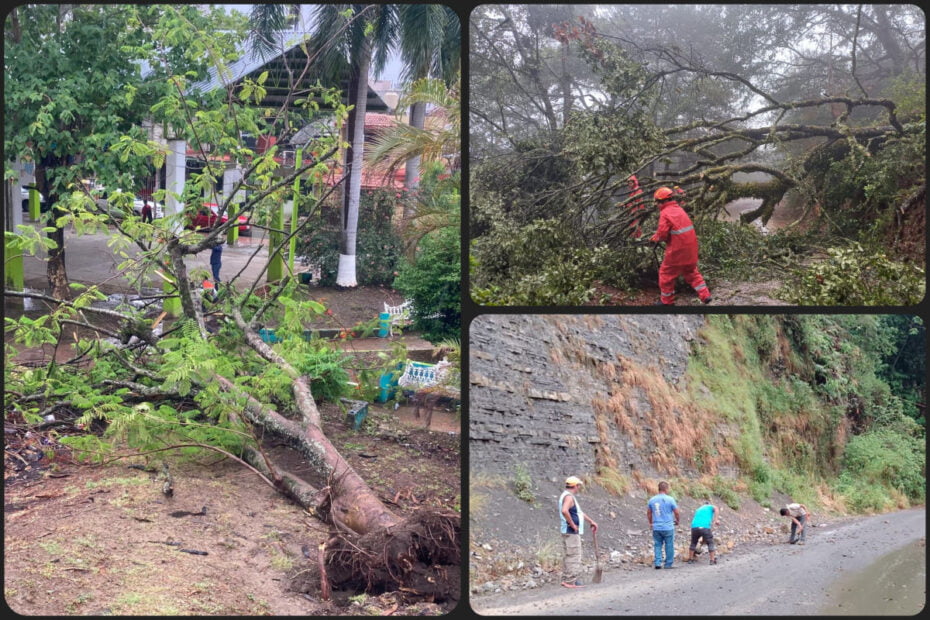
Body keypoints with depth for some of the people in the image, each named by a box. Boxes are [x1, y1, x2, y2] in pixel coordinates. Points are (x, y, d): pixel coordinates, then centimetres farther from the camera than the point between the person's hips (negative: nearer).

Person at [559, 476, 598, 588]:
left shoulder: (569, 496, 18)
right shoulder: (569, 497, -15)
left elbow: (579, 512, 27)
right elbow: (564, 511, -34)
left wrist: (591, 522, 29)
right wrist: (572, 524, -23)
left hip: (568, 532, 10)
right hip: (572, 532, -10)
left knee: (568, 556, 14)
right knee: (574, 556, -8)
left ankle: (566, 579, 19)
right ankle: (571, 581, -8)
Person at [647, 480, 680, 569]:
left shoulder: (652, 499, 4)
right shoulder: (670, 499, -8)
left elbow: (648, 513, 15)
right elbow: (677, 513, -3)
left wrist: (651, 523, 31)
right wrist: (677, 521, 17)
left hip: (656, 528, 3)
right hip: (668, 527, -3)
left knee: (658, 545, 10)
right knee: (669, 546, 7)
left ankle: (658, 563, 1)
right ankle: (668, 564, 12)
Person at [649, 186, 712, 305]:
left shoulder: (665, 213, -14)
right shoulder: (679, 209, 11)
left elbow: (662, 234, -18)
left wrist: (655, 238, 4)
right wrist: (658, 235, 13)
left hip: (677, 251, -7)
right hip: (690, 249, 7)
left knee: (666, 274, 10)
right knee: (692, 273, 23)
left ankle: (667, 301, 19)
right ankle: (705, 296, 17)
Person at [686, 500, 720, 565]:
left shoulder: (698, 509, 33)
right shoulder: (710, 507, 20)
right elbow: (715, 508, -4)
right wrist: (716, 519, -12)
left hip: (694, 527, 4)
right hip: (705, 527, -4)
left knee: (693, 543, 22)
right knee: (710, 543, 10)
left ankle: (690, 559, 25)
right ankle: (712, 560, 7)